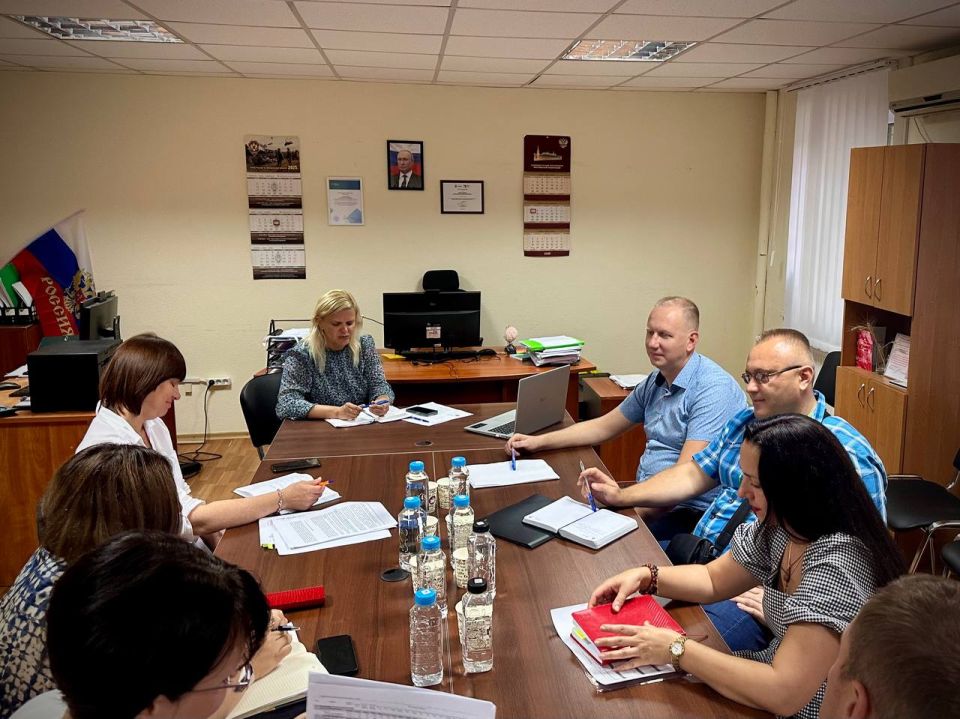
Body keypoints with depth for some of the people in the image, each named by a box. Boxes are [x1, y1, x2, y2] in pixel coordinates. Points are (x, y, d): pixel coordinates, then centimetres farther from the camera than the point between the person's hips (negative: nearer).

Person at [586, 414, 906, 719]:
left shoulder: (836, 566, -30)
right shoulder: (778, 529, -5)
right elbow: (714, 579, 10)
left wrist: (676, 649, -27)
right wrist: (646, 577, -6)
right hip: (779, 676, 7)